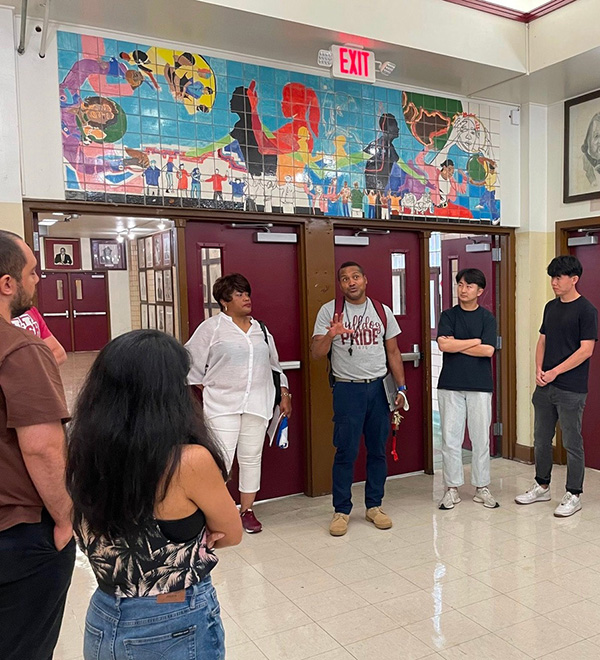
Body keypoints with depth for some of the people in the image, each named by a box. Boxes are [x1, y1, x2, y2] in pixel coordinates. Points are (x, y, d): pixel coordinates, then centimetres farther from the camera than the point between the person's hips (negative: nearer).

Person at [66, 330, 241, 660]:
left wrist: (183, 537, -5)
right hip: (177, 629, -4)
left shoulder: (82, 453, -11)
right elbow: (231, 533, -8)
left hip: (102, 624, 4)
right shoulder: (190, 462, -26)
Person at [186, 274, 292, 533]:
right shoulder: (211, 327, -2)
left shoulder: (260, 329, 14)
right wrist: (205, 388, 4)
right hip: (222, 405, -4)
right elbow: (191, 361, 2)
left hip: (256, 404, 4)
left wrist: (284, 395, 15)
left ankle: (247, 511, 23)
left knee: (251, 458, 9)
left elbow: (274, 365, 19)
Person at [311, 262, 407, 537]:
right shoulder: (329, 311, 0)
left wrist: (401, 386, 4)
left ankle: (374, 506, 23)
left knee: (378, 450, 9)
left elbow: (393, 352, 11)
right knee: (346, 452, -1)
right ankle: (341, 511, 11)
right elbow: (316, 353, -6)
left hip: (379, 387, 3)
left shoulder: (382, 311, 8)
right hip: (347, 389, -3)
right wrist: (331, 335, -25)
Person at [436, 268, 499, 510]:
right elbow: (444, 345, -11)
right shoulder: (448, 315, 4)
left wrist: (456, 344, -8)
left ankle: (481, 487, 20)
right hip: (450, 385, 0)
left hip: (480, 386, 0)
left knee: (481, 438, 6)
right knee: (450, 438, 4)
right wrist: (475, 341, -8)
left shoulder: (487, 317, 3)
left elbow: (488, 350, -10)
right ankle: (452, 488, 15)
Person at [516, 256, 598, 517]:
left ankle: (574, 495, 17)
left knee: (572, 444, 4)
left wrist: (555, 372, -16)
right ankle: (542, 487, 29)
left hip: (571, 390, -7)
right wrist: (539, 370, -1)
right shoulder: (551, 307, 12)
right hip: (545, 387, 7)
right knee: (541, 440, 15)